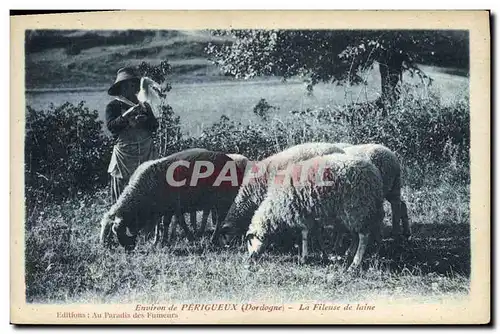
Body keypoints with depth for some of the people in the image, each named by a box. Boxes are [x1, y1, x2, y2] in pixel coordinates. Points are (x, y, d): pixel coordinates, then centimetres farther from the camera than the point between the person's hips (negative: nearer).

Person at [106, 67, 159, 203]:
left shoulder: (143, 105, 16)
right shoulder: (113, 106, 4)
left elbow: (155, 126, 9)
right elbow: (110, 126, -10)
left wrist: (144, 119, -11)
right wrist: (127, 115, -21)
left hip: (146, 153, 3)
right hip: (124, 155, -3)